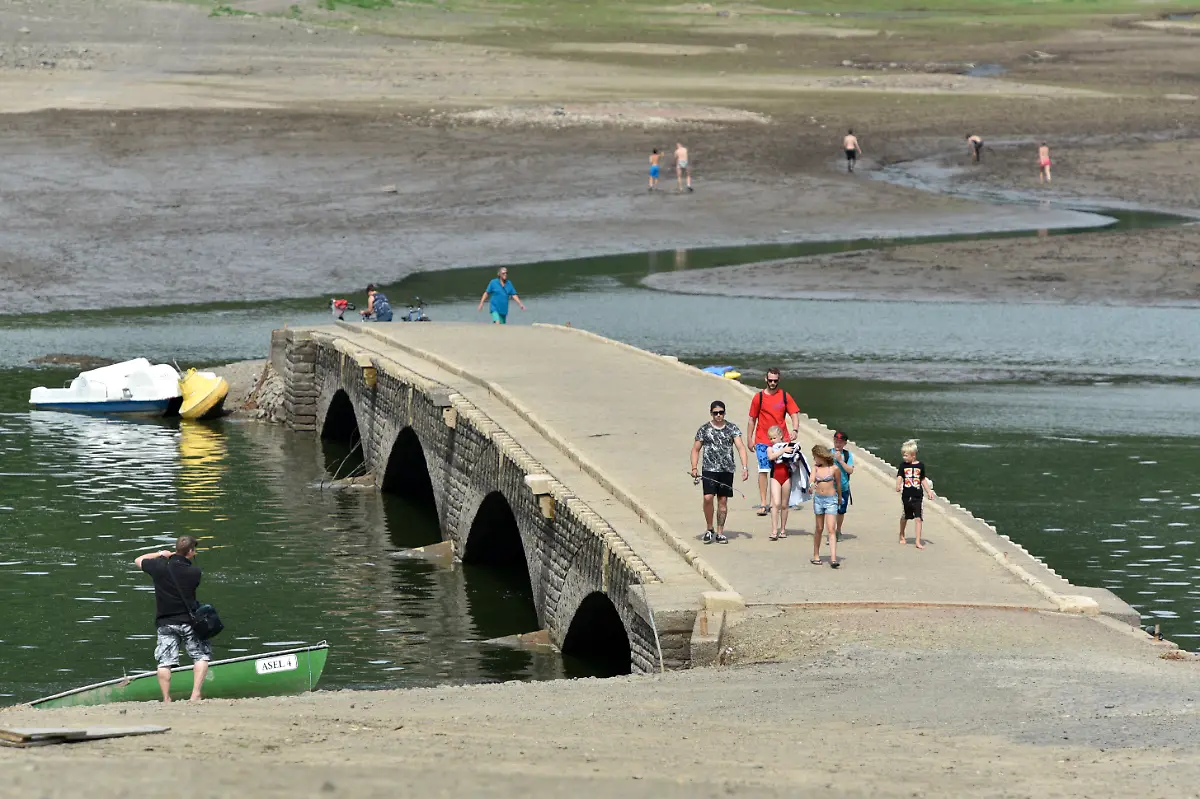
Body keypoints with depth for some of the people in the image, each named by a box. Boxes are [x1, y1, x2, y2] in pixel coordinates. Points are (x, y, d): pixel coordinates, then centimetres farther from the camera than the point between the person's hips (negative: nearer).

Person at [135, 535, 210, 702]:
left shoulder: (160, 566, -6)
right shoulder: (194, 571, -10)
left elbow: (139, 560, 11)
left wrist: (161, 554, 19)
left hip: (165, 623, 1)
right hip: (188, 620, -1)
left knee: (164, 662, 3)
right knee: (202, 656, 11)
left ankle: (166, 699, 0)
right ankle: (196, 694, -1)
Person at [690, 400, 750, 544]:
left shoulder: (732, 429, 5)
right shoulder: (704, 429, 4)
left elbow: (741, 447, -2)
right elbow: (696, 450, 9)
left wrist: (745, 467, -15)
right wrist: (694, 468, -4)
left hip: (727, 470, 1)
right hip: (709, 469, -1)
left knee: (723, 501, 5)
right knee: (708, 498, -15)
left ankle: (720, 533, 14)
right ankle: (709, 528, 4)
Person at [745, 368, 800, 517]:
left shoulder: (785, 397, 4)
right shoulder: (759, 397, 1)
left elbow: (794, 414, 3)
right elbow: (752, 419, 6)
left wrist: (795, 430, -16)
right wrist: (749, 440, 4)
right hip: (762, 440, -2)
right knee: (763, 470, -9)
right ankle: (763, 503, -11)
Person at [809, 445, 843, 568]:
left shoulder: (834, 469, -5)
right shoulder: (816, 467, 4)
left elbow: (838, 484, 6)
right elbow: (812, 478, -5)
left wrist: (839, 498, 18)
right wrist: (812, 485, -26)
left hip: (831, 499, -3)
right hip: (818, 498, 3)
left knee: (830, 529, -10)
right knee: (819, 529, 13)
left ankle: (833, 559, -16)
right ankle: (816, 556, 26)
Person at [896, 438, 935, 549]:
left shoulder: (920, 465, 3)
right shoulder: (903, 465, 2)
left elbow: (923, 480, 12)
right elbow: (899, 477, -8)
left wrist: (929, 492, 10)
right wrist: (898, 486, -28)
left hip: (917, 495, -1)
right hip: (906, 495, 1)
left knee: (918, 518, -6)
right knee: (905, 516, 14)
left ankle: (918, 542, -6)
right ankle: (902, 536, 38)